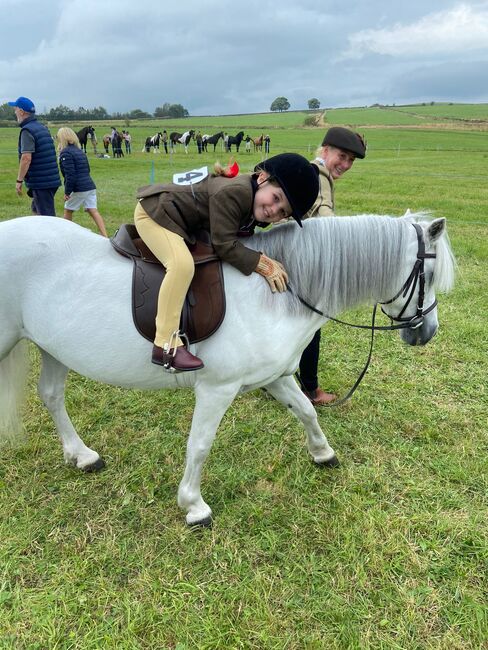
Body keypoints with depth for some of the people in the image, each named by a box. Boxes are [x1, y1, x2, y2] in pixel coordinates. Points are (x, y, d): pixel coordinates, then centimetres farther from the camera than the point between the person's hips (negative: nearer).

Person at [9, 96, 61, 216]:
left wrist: (19, 180, -15)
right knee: (36, 209, 22)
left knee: (47, 215, -3)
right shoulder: (43, 128, 14)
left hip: (41, 183, -9)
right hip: (53, 180, 9)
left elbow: (26, 158, -21)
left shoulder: (27, 130, -13)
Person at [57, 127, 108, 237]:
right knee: (93, 211, 0)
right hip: (90, 186, 7)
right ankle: (105, 236, -13)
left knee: (68, 211, 12)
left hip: (78, 189, -7)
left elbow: (70, 174, -16)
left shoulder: (65, 152, -8)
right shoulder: (80, 151, 18)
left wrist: (67, 192, -11)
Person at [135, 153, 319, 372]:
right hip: (153, 212, -10)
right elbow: (225, 245, -30)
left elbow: (236, 237, 4)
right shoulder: (233, 192, -32)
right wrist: (261, 263, -28)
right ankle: (166, 345, -27)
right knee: (182, 264, -32)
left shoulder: (255, 207, -4)